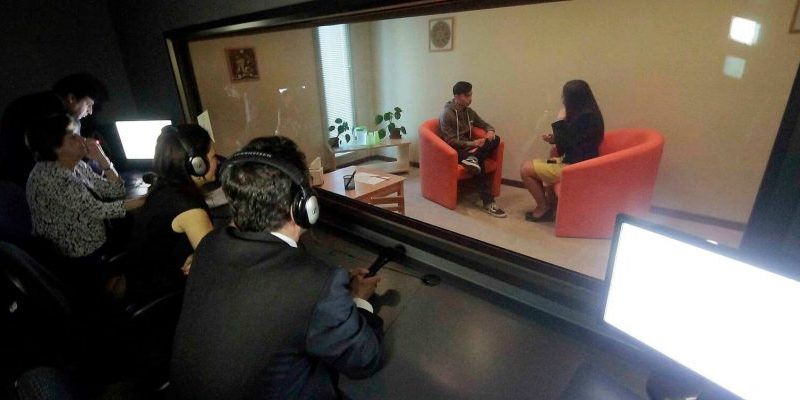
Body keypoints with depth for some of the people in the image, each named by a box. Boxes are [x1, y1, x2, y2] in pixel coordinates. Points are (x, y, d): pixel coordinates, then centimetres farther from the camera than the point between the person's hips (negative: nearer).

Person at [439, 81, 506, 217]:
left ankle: (473, 157, -38)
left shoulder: (470, 112, 10)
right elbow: (450, 141, -18)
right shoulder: (447, 114, -13)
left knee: (495, 139, -18)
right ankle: (488, 203, -34)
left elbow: (484, 124, 20)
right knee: (478, 163, -35)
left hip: (468, 147, 7)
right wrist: (472, 143, -26)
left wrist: (490, 131, -6)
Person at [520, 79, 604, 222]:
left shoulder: (584, 117, -23)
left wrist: (560, 121, -14)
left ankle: (543, 207, 7)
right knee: (536, 165, 22)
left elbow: (563, 147, -21)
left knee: (525, 169, -7)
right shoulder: (588, 113, 8)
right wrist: (554, 139, 2)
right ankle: (550, 204, 18)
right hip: (575, 163, 10)